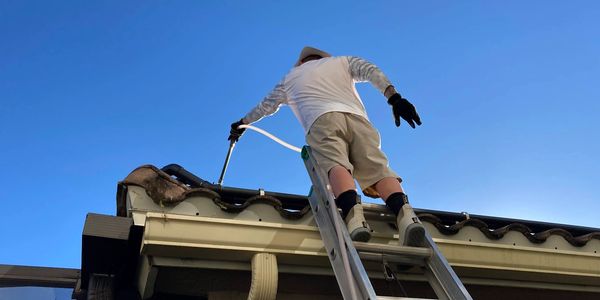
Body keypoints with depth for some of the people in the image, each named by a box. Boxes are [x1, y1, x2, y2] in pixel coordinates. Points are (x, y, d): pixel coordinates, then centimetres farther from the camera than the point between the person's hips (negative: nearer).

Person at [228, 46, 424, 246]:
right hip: (357, 117, 1)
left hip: (322, 120, -1)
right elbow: (372, 71, 16)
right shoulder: (343, 61, 36)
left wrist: (242, 124, 64)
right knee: (378, 168, -13)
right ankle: (405, 213, -42)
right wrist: (394, 98, 5)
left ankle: (353, 215, -54)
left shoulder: (291, 77, 38)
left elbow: (265, 106, 49)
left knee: (336, 165, -24)